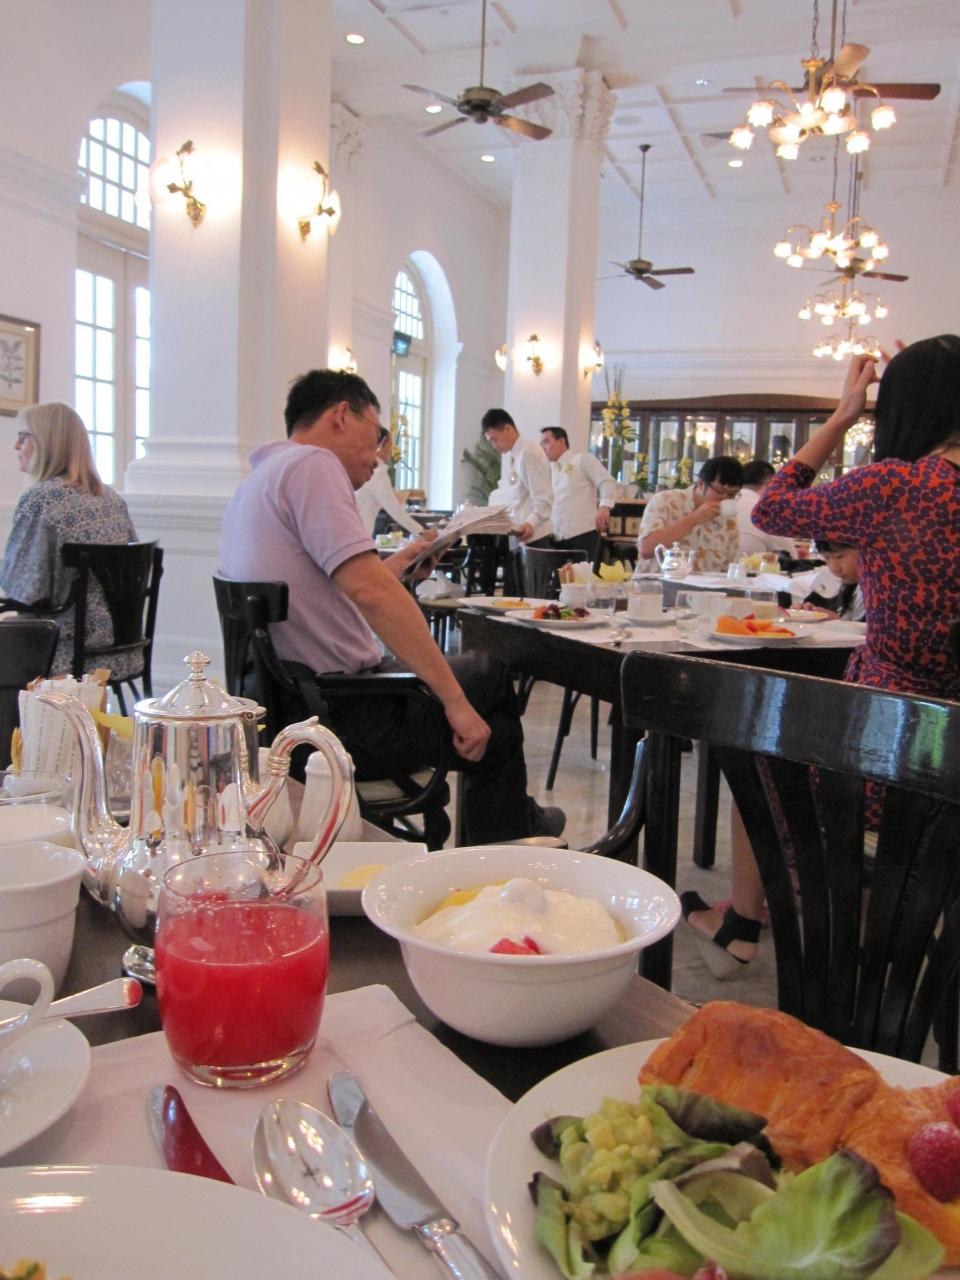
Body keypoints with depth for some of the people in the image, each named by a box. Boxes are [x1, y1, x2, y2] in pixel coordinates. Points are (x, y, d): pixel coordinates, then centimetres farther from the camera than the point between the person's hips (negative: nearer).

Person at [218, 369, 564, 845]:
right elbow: (372, 592, -26)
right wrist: (455, 699, -23)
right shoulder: (312, 464, -14)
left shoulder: (254, 484, 16)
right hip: (346, 723, -9)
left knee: (493, 731, 20)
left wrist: (400, 561, 26)